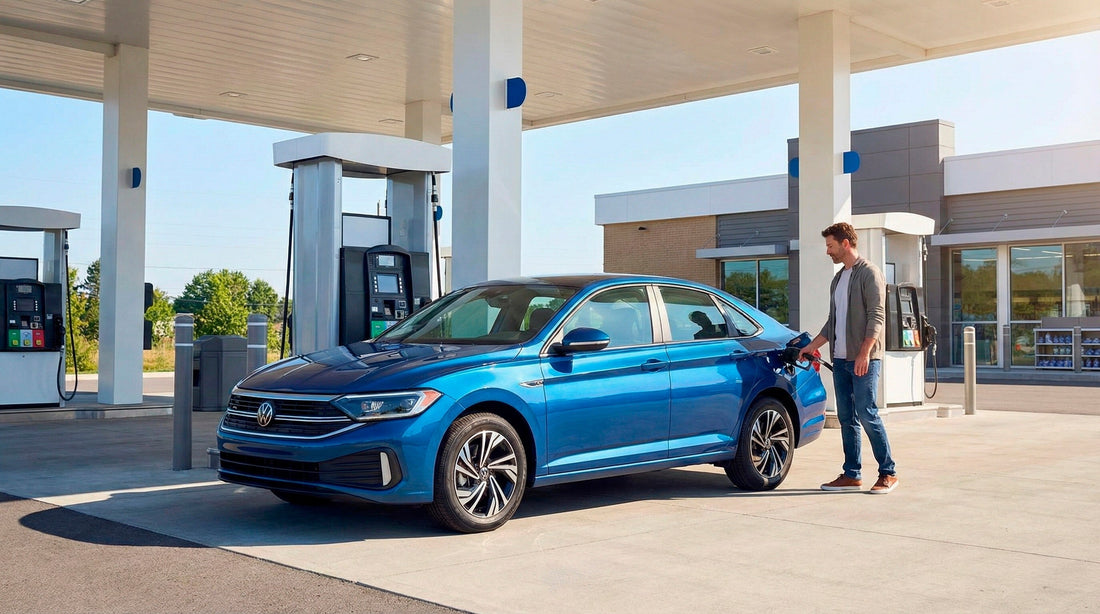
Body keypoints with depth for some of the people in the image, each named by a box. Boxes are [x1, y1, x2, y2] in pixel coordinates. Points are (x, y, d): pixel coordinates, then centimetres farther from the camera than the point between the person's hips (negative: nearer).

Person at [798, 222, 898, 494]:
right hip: (840, 359, 8)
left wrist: (864, 353, -21)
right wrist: (811, 347, 22)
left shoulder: (869, 274, -5)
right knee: (846, 418, 7)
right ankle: (852, 474, 11)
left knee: (866, 414, -9)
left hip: (863, 359, -8)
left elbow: (876, 318, -13)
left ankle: (888, 473, 0)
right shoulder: (838, 279, 20)